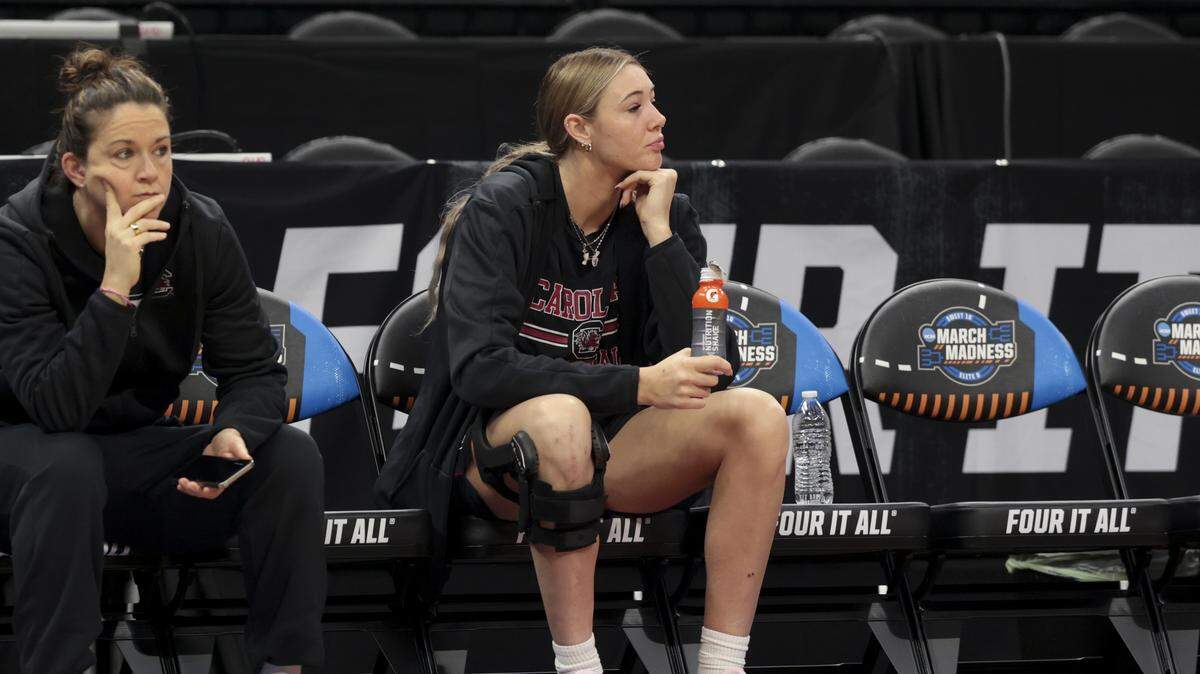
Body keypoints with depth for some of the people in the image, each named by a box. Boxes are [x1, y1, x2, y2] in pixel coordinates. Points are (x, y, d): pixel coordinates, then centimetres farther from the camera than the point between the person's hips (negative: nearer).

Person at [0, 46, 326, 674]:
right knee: (65, 467, -38)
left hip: (138, 448, 4)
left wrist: (234, 433, -30)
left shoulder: (200, 229, -10)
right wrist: (115, 285, -39)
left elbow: (255, 372, -7)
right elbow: (57, 408, -31)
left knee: (290, 457, -16)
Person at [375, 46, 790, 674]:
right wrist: (639, 385, -29)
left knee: (757, 415, -20)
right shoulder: (504, 207, -12)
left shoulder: (666, 215, 1)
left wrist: (659, 234, -15)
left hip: (613, 450, 5)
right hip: (495, 451, -5)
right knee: (559, 416, -39)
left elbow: (706, 368, -9)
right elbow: (478, 368, -24)